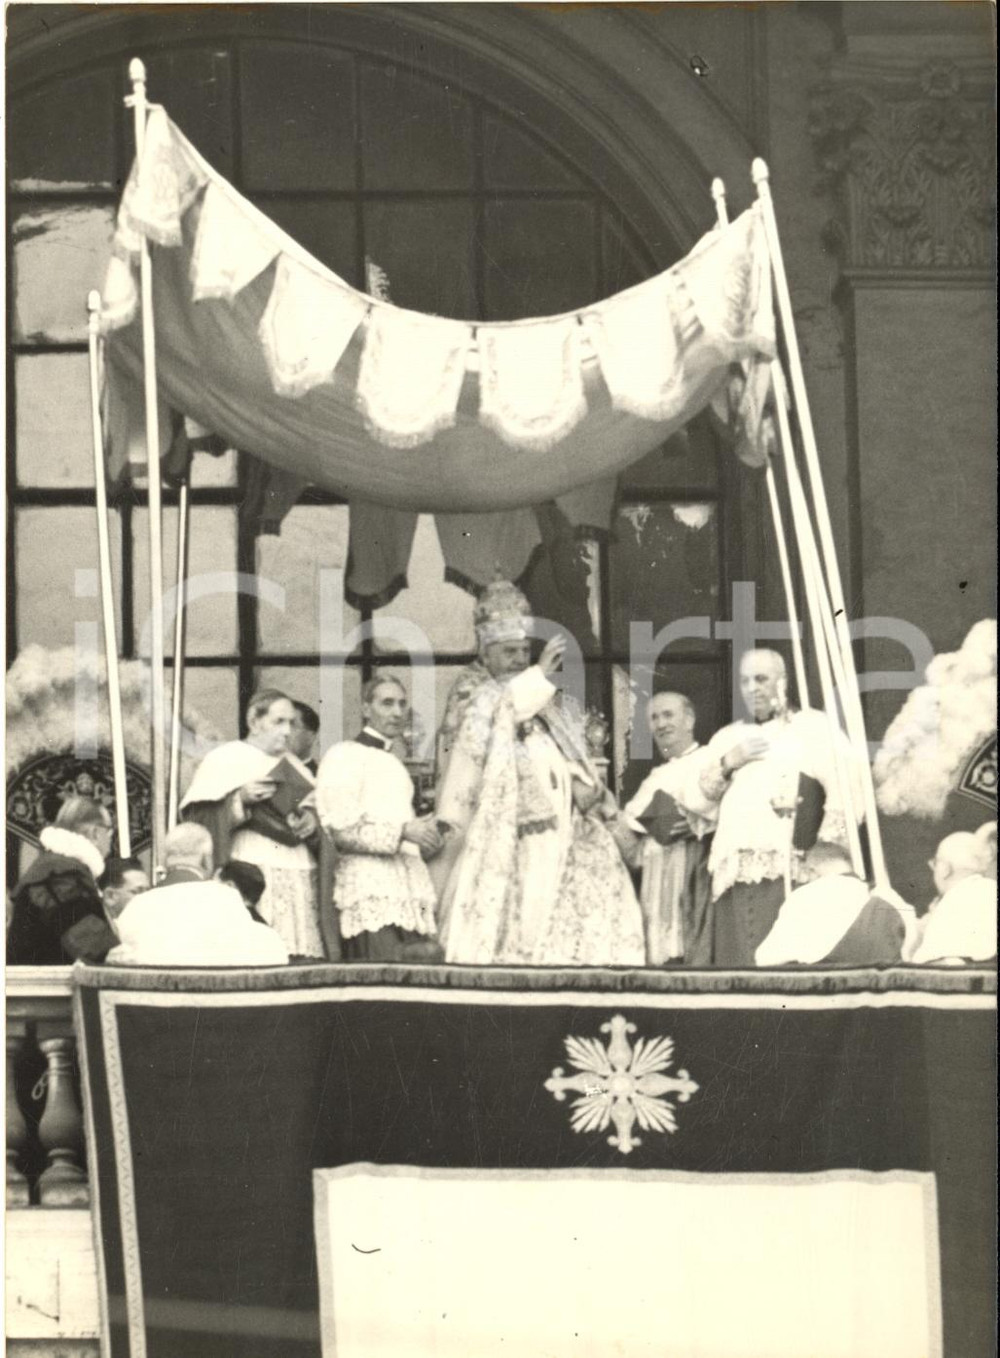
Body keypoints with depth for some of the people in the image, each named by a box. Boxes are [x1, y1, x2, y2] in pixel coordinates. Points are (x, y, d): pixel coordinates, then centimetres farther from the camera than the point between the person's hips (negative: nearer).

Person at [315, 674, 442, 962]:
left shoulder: (393, 763, 26)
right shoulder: (344, 756, 0)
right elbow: (341, 833, -9)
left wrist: (424, 837, 12)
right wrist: (403, 832, -17)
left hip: (409, 893, 8)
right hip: (370, 893, -8)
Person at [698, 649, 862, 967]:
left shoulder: (813, 727, 9)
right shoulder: (727, 738, 26)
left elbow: (846, 789, -2)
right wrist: (729, 762, 2)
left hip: (790, 870, -4)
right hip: (735, 873, 4)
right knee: (737, 962, -4)